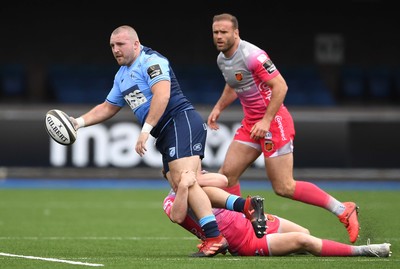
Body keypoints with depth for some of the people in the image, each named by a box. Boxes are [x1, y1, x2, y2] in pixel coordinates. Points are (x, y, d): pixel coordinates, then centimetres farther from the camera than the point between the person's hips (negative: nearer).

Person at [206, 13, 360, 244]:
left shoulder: (252, 55, -20)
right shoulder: (222, 59, 8)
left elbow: (280, 86, -22)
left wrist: (266, 121, -25)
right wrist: (218, 108, 16)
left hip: (274, 121, -9)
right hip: (251, 123, 9)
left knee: (284, 187, -10)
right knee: (227, 174, -1)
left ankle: (343, 210, -1)